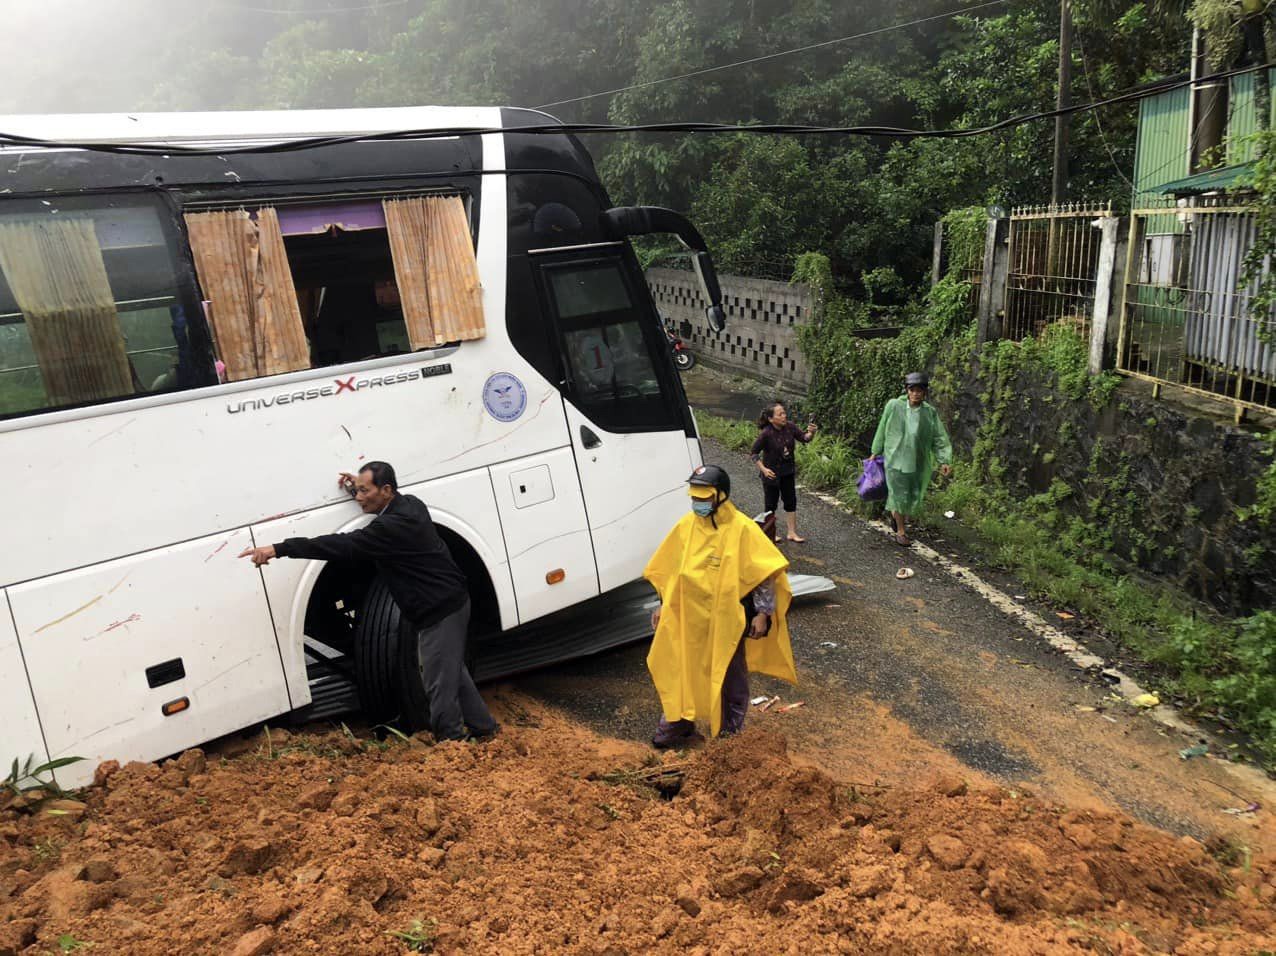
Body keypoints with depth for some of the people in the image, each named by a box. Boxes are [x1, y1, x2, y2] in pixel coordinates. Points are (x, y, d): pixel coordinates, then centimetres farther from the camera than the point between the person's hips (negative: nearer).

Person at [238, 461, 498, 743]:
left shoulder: (393, 527, -25)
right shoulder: (409, 504, 4)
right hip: (450, 603, 11)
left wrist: (279, 549, -33)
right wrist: (359, 488, 13)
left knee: (440, 685, -1)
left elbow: (343, 546, -31)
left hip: (440, 611, -11)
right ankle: (483, 729, 34)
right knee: (453, 672, 22)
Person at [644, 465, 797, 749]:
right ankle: (678, 726, 23)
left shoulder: (741, 528, -14)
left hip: (727, 618, -4)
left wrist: (763, 613, -15)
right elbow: (668, 569, 12)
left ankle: (731, 727, 32)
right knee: (680, 671, 9)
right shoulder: (685, 526, 1)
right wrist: (664, 605, 13)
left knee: (729, 672, 13)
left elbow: (764, 573, -12)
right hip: (688, 617, 4)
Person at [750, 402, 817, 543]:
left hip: (788, 472, 5)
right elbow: (753, 453, -17)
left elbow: (804, 438, -6)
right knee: (771, 503, 10)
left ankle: (792, 533, 23)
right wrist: (763, 469, -21)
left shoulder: (790, 427, -11)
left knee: (791, 502, 11)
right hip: (771, 473, -5)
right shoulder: (766, 434, -24)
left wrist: (811, 433, -28)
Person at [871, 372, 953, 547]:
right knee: (899, 496, 0)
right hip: (896, 459, -3)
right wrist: (876, 452, 8)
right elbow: (882, 430, 2)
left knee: (914, 498, 11)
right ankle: (900, 531, 21)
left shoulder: (930, 412, -2)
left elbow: (939, 438, -3)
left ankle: (896, 514, 42)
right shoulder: (894, 406, -8)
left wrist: (945, 461, -15)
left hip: (919, 462, 3)